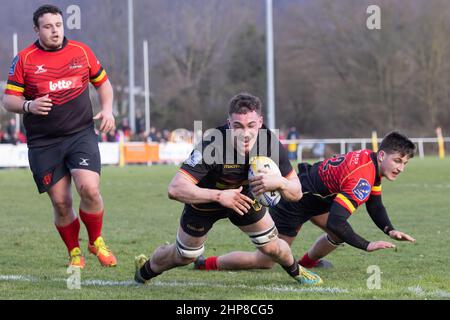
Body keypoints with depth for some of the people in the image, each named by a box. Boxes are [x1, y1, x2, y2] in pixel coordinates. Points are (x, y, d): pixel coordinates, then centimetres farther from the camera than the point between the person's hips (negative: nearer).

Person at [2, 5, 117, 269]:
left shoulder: (81, 51, 7)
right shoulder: (24, 59, 2)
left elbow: (103, 83, 19)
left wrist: (107, 110, 2)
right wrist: (28, 106, -17)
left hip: (81, 135, 0)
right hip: (43, 143, 0)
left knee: (89, 188, -18)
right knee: (61, 202, -1)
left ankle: (96, 241, 7)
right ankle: (75, 253, 20)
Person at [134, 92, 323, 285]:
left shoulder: (270, 143, -28)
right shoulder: (212, 145, -41)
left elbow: (296, 193, -21)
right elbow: (175, 189, -47)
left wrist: (279, 182, -44)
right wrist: (219, 196, -54)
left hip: (244, 197, 3)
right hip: (204, 201, -3)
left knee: (271, 247, 3)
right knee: (184, 257, 12)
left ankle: (295, 271, 39)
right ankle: (145, 270, 45)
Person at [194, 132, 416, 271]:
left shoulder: (369, 158, -3)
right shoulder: (362, 180, -33)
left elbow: (375, 206, 9)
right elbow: (335, 223, -37)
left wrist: (389, 230, -7)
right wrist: (367, 246, -32)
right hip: (293, 204, -9)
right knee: (265, 262, -1)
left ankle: (308, 261, 32)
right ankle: (206, 264, 13)